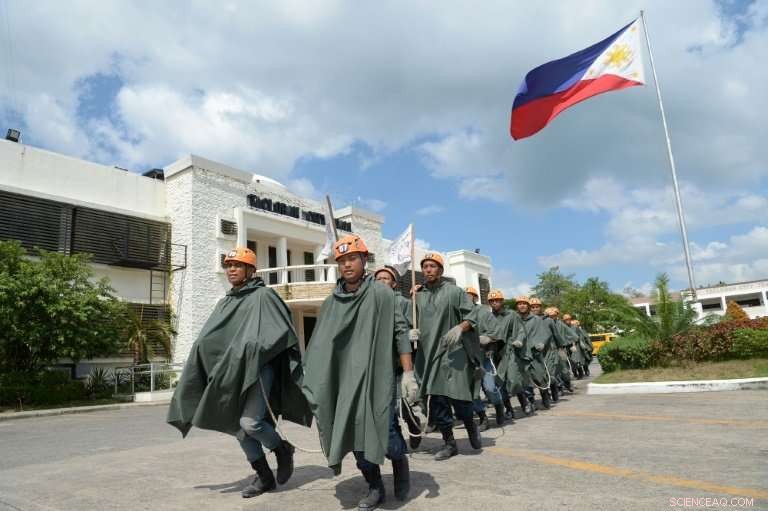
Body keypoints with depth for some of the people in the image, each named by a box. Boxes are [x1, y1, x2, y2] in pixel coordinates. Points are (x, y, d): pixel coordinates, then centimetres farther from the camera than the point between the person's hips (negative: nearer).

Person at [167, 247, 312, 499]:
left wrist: (254, 349, -17)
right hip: (232, 373, 7)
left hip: (259, 369, -7)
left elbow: (282, 332, -9)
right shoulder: (225, 302, 18)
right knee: (238, 427, 6)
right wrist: (202, 347, -5)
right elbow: (208, 338, 13)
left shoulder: (264, 296, -2)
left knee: (250, 422, -18)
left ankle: (283, 450, 11)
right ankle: (264, 476, 22)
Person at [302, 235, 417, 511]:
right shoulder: (331, 302, 8)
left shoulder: (381, 293, -4)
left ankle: (400, 461, 26)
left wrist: (408, 373, -12)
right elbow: (320, 346, 12)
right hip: (345, 380, 4)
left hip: (377, 378, -4)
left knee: (384, 433, -7)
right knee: (356, 437, 6)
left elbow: (401, 332, -6)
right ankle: (375, 488, 25)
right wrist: (312, 380, 9)